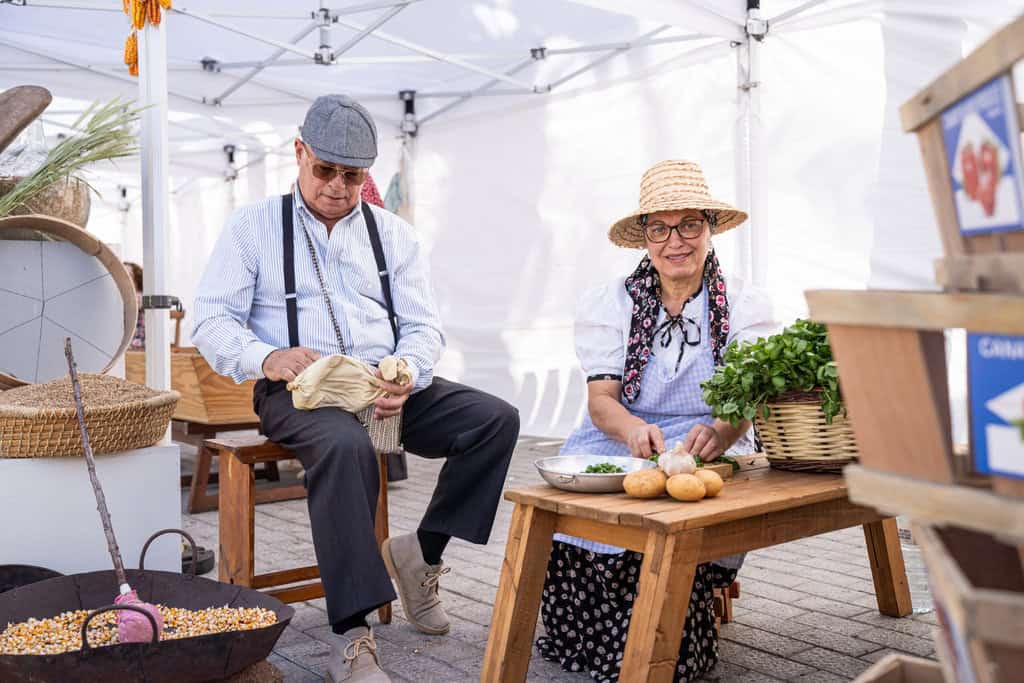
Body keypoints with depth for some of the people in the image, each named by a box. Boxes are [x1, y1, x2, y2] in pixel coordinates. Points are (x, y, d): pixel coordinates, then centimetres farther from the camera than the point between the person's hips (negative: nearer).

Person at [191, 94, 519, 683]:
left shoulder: (393, 233, 16)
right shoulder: (253, 225, 9)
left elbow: (424, 326, 8)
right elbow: (213, 323, 1)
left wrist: (406, 374, -16)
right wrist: (266, 358, -21)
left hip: (386, 385, 4)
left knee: (497, 419, -18)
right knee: (346, 446, -38)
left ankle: (423, 552, -5)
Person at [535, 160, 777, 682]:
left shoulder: (744, 306, 4)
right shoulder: (609, 304, 5)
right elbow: (601, 397, -7)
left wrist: (721, 434, -35)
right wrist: (633, 430, -32)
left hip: (707, 451, -1)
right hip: (619, 444, 1)